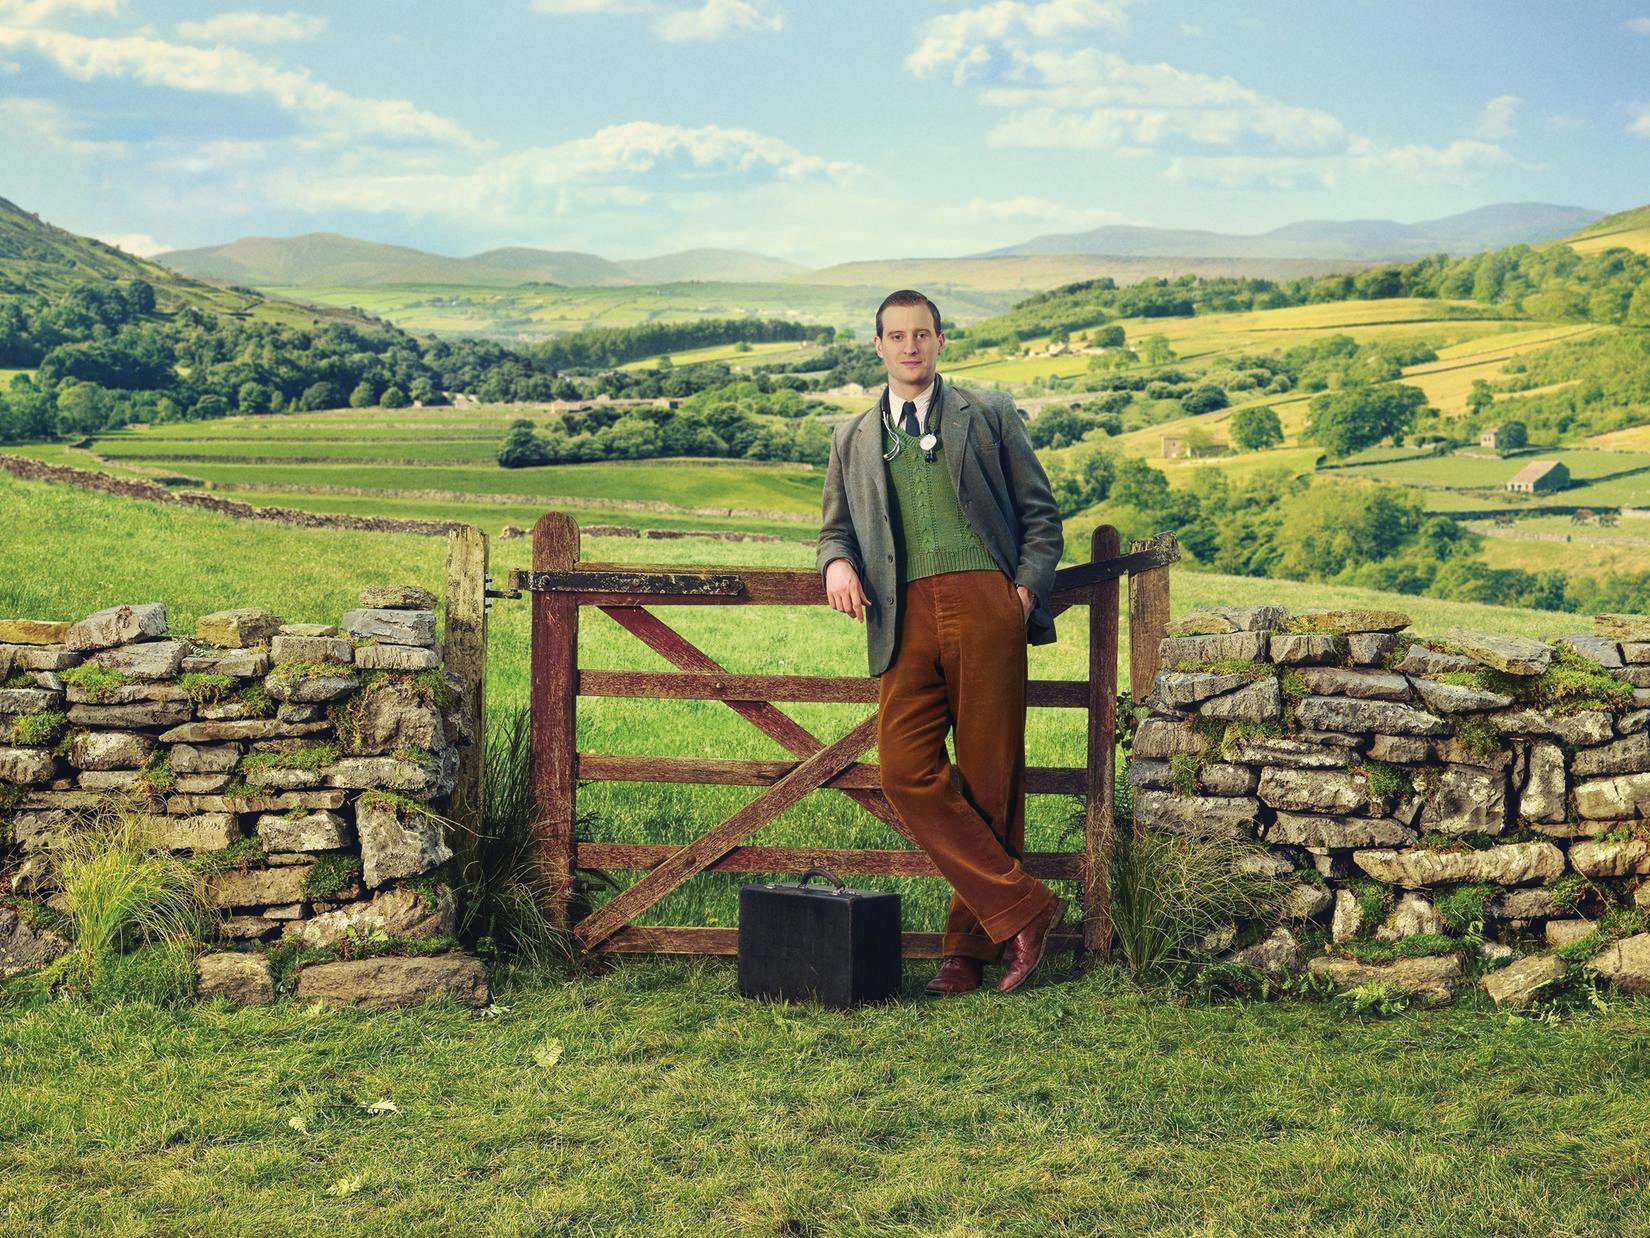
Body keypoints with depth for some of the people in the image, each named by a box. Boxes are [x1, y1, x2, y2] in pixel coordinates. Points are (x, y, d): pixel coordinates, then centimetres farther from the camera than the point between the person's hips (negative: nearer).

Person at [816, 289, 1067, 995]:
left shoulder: (989, 414, 15)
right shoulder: (854, 438, 23)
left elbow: (1041, 513, 14)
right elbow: (836, 526, 24)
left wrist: (1028, 586, -3)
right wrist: (837, 562, 0)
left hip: (985, 605, -2)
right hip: (906, 616, 2)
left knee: (990, 778, -3)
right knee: (907, 772, -14)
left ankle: (971, 946, 5)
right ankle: (1021, 909, -8)